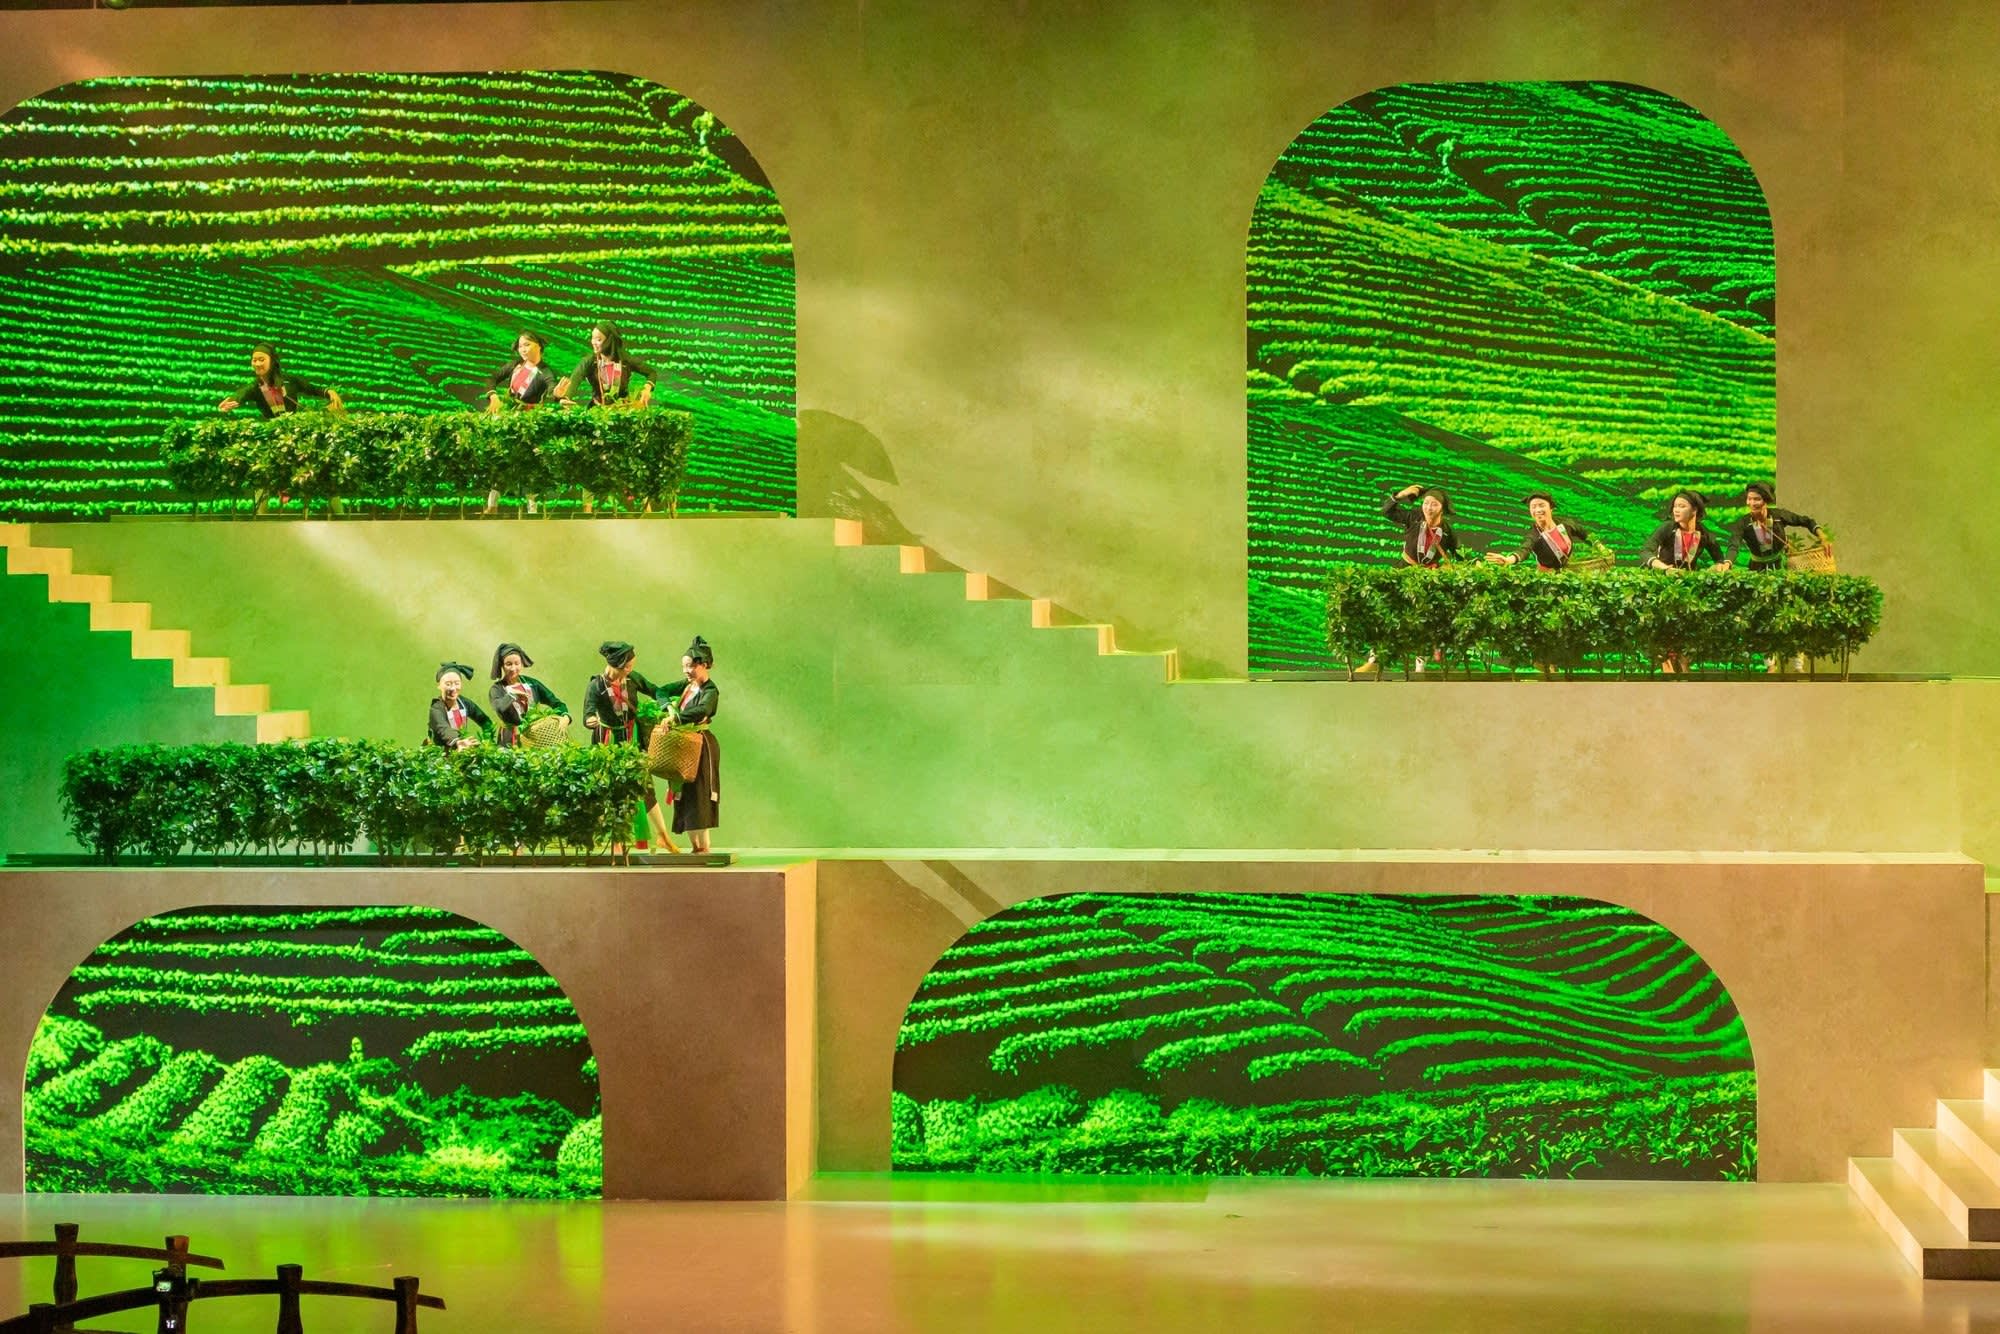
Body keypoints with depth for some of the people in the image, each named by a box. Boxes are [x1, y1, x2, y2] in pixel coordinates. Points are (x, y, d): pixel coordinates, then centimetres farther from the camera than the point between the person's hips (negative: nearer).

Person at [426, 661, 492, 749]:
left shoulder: (464, 703, 0)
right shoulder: (436, 708, -17)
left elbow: (485, 721, 11)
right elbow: (443, 729, -37)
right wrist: (457, 742, -57)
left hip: (460, 751, 4)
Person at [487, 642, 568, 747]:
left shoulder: (531, 683, 7)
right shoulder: (497, 689, 0)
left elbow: (556, 703, 7)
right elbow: (499, 709, -22)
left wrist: (565, 716, -11)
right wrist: (513, 694, -10)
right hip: (509, 741, -2)